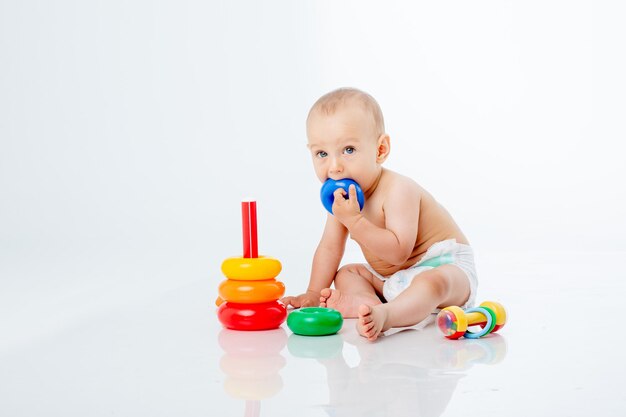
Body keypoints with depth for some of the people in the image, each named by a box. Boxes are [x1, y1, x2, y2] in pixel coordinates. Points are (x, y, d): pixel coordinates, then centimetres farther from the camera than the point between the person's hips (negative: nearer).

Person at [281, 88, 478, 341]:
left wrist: (354, 220, -38)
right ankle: (366, 300, -23)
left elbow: (398, 252, -35)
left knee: (432, 283, -39)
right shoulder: (343, 196, -1)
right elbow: (330, 247, 7)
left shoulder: (398, 191, -27)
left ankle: (384, 314, -61)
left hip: (444, 265, -9)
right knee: (345, 274, 9)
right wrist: (313, 294, 0)